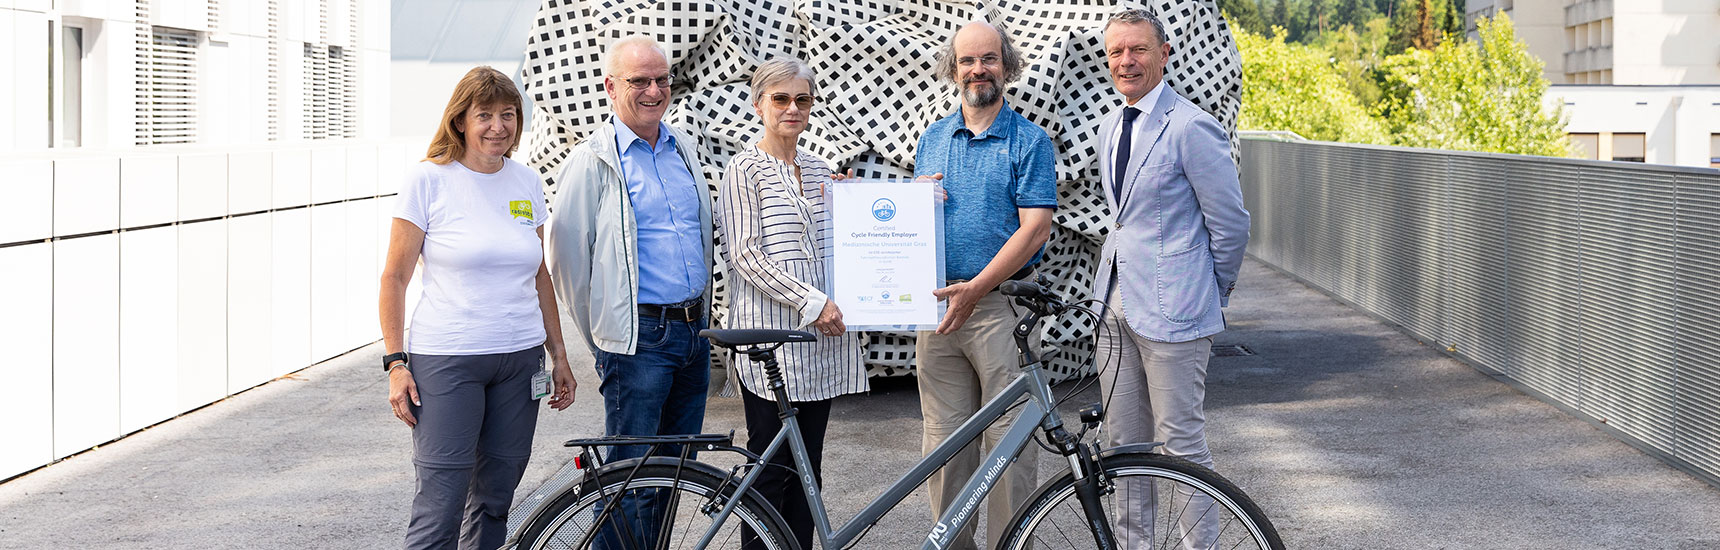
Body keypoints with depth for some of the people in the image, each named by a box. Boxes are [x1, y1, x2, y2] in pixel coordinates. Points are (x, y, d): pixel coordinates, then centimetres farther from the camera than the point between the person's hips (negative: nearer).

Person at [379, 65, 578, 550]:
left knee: (495, 500, 9)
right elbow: (394, 278, -3)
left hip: (520, 359, 5)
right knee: (440, 508, -9)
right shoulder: (428, 180, -4)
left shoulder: (526, 183, 10)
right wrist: (396, 363, -9)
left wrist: (559, 356, 13)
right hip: (446, 362, -5)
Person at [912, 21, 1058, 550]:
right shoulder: (932, 139, 15)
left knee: (1007, 436, -4)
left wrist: (975, 289, -18)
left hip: (1000, 303, -4)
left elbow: (1035, 228, -10)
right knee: (944, 436, 5)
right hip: (937, 302, 5)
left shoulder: (1029, 141, 0)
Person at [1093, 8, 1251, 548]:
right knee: (1123, 442, 13)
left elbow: (1231, 224, -9)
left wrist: (1212, 293, 2)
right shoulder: (1109, 126, 12)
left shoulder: (1192, 128, -13)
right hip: (1116, 304, 8)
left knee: (1180, 442, -4)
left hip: (1172, 311, -8)